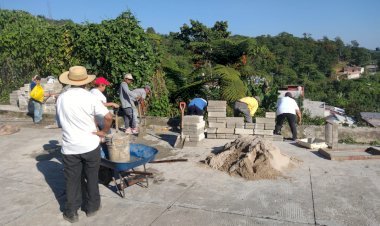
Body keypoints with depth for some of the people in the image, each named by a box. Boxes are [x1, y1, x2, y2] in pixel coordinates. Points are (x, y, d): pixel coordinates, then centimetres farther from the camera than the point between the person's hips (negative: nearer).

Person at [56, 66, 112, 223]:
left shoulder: (61, 98, -2)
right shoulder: (89, 98, -13)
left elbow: (59, 122, 10)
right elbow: (108, 117, -18)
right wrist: (104, 132, -4)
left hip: (69, 147, 2)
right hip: (90, 145, -2)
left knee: (72, 180, 13)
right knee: (91, 178, 15)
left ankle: (71, 212, 21)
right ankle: (92, 207, 27)